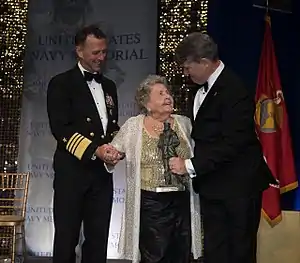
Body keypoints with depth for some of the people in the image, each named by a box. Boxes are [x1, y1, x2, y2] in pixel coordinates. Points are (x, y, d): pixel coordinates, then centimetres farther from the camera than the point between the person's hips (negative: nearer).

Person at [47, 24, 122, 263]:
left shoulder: (109, 86, 16)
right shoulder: (61, 83, -2)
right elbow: (60, 129, -12)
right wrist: (94, 150, -20)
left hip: (102, 172, 5)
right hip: (72, 172, -5)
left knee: (98, 239, 9)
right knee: (66, 239, 4)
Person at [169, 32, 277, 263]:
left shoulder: (234, 90, -19)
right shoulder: (204, 87, 7)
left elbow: (232, 144, -23)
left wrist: (191, 165, -19)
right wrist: (190, 162, 3)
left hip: (237, 186, -8)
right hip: (212, 185, 8)